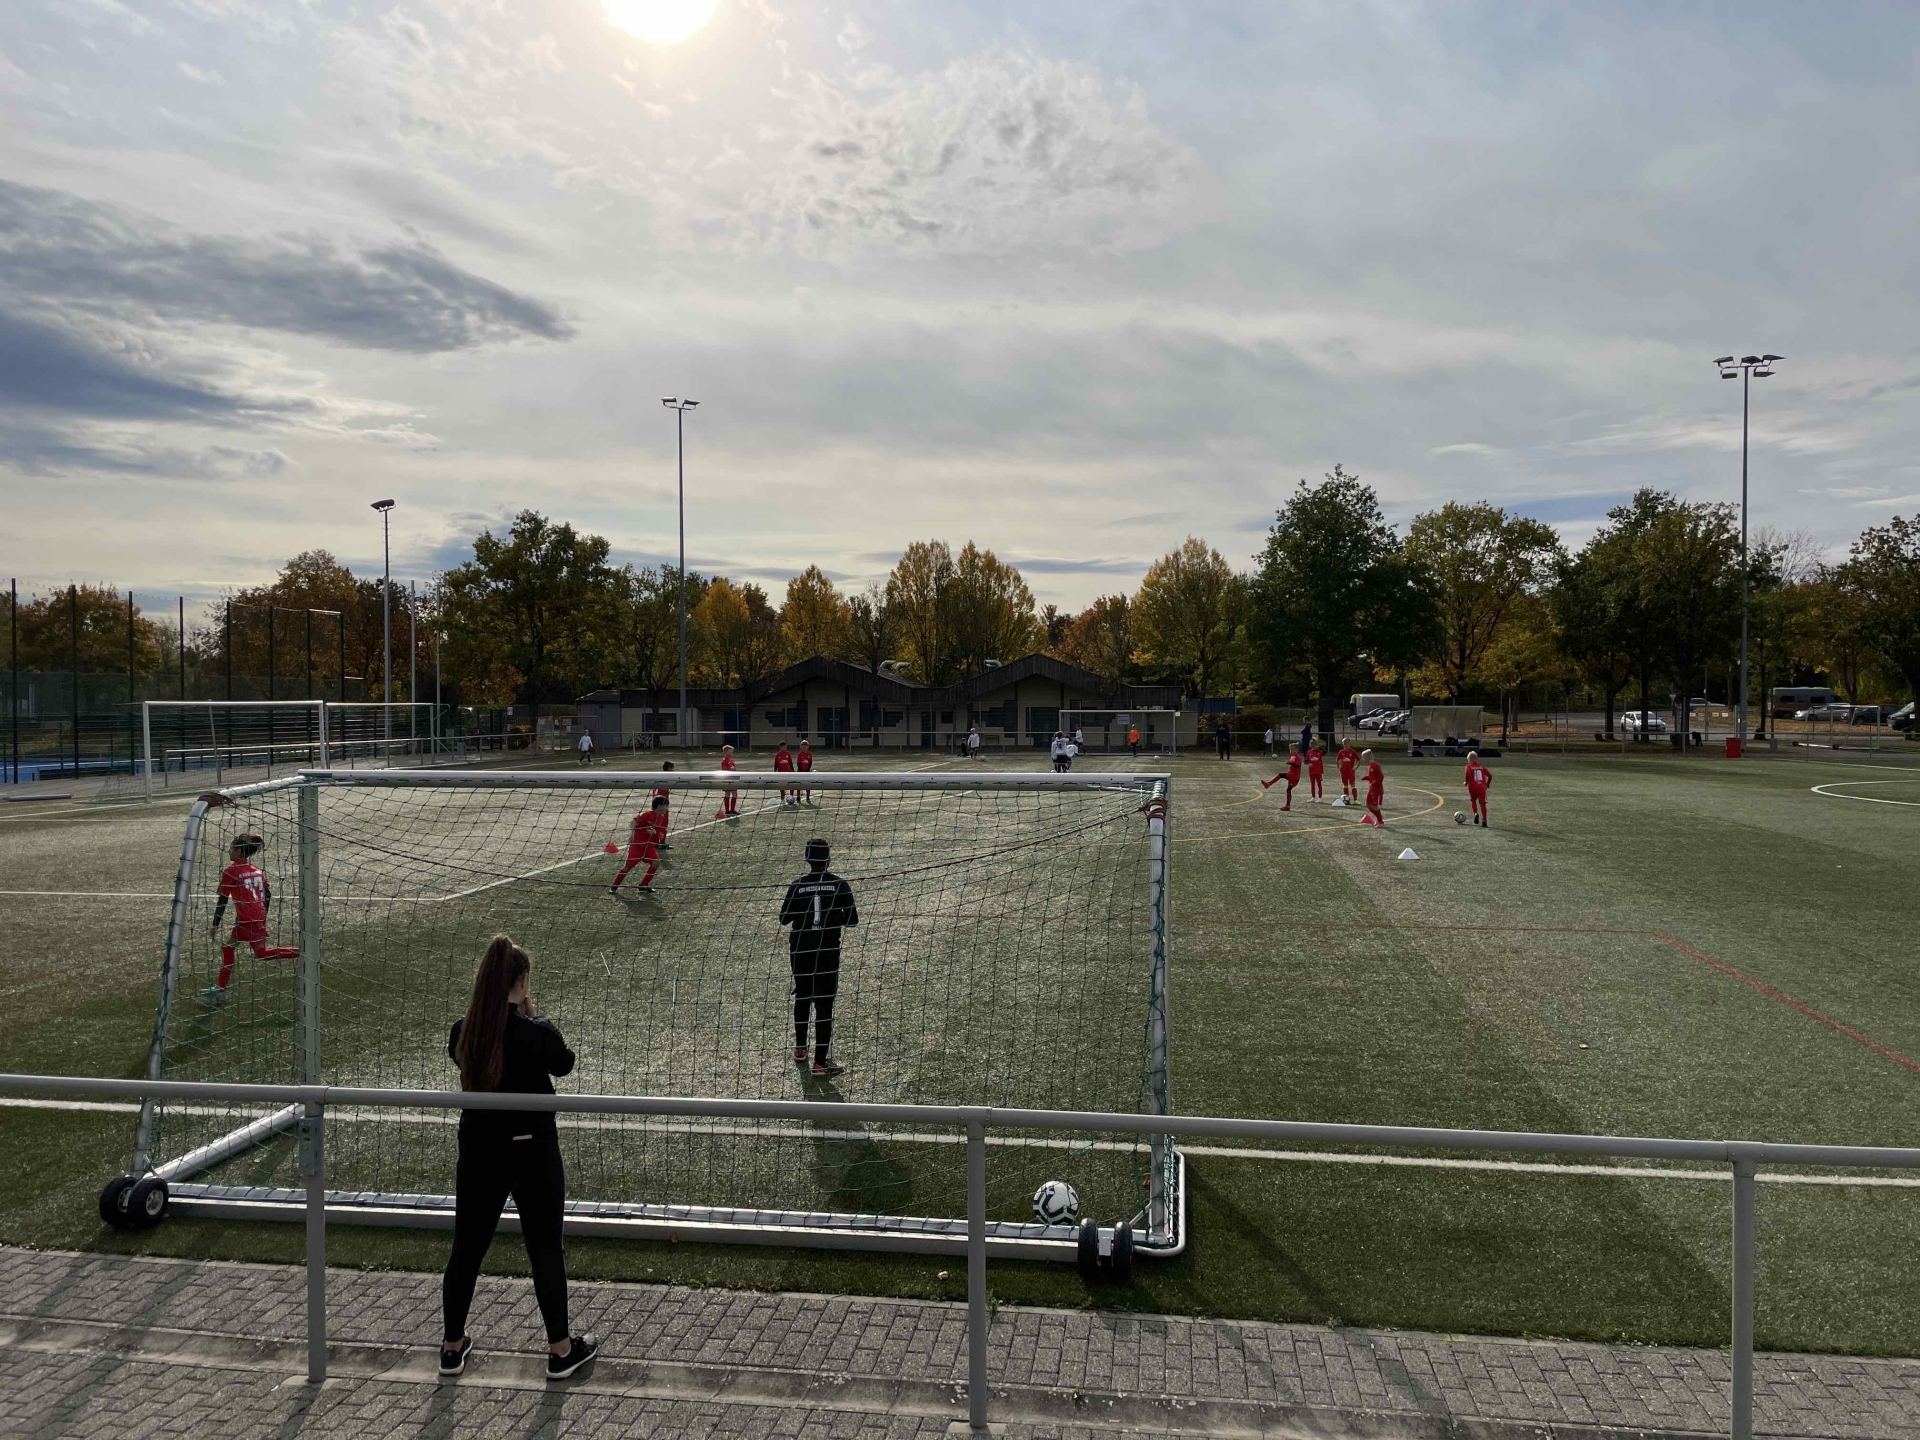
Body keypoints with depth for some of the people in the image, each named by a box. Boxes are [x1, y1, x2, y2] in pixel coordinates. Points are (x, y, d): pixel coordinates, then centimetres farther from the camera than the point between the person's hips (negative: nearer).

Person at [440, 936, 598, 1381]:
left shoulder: (461, 1032, -7)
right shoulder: (537, 1032, -20)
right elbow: (564, 1064, -1)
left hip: (479, 1151, 4)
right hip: (532, 1151, -4)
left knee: (467, 1247, 18)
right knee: (545, 1249, 9)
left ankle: (452, 1345, 31)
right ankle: (560, 1349, 21)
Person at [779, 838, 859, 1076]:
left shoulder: (797, 886, -6)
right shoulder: (839, 885, -9)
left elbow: (784, 918, 0)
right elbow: (851, 920, -8)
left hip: (800, 951, 2)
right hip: (828, 951, -2)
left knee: (802, 997, 20)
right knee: (824, 1003, 1)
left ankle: (800, 1050, 33)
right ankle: (821, 1061, -2)